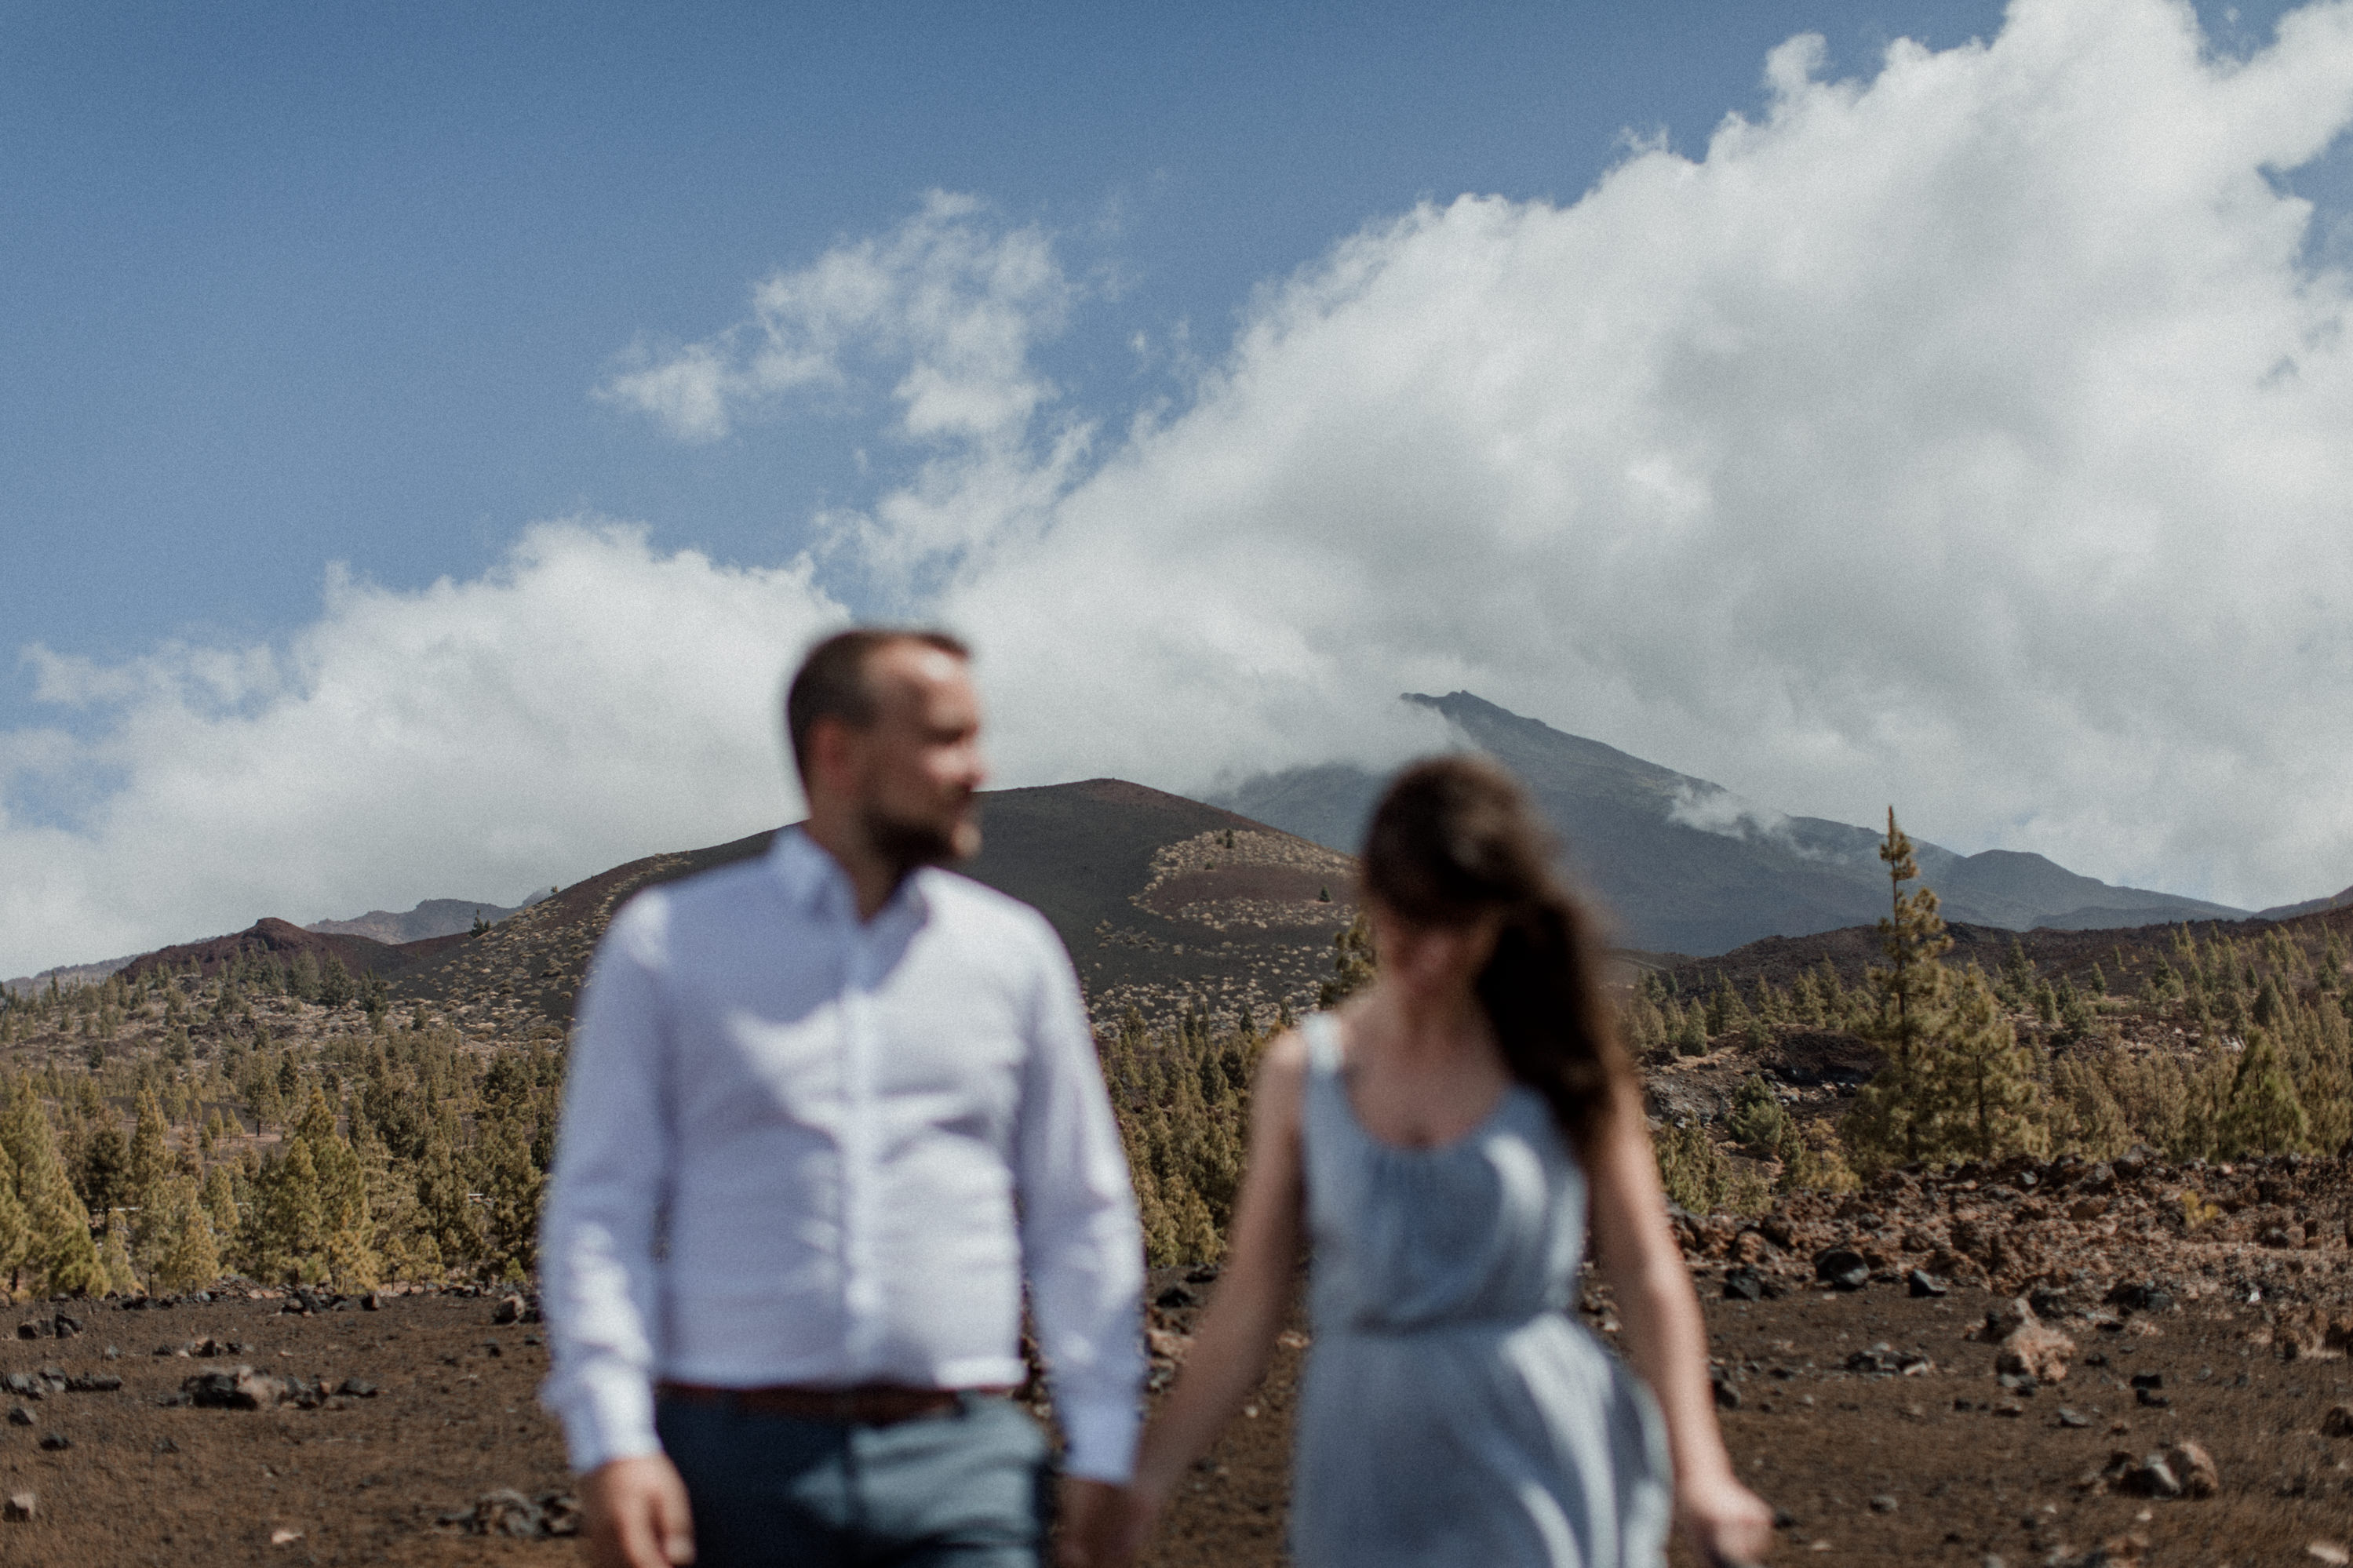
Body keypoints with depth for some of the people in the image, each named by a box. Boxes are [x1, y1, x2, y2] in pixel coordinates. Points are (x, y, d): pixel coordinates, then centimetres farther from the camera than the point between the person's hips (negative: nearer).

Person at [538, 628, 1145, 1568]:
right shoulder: (665, 944, 4)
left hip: (959, 1458, 1)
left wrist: (1103, 1447, 6)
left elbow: (1080, 1214, 13)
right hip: (738, 1456, -1)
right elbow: (599, 1208, 1)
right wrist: (610, 1445, -10)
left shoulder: (1016, 953, 10)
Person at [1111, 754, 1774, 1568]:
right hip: (1370, 1462, 2)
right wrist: (1148, 1475, 3)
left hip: (1539, 1457, -1)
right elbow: (1247, 1309, 7)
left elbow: (1647, 1275, 2)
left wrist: (1699, 1469, -8)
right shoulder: (1301, 1074, 2)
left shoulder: (1564, 1060, 0)